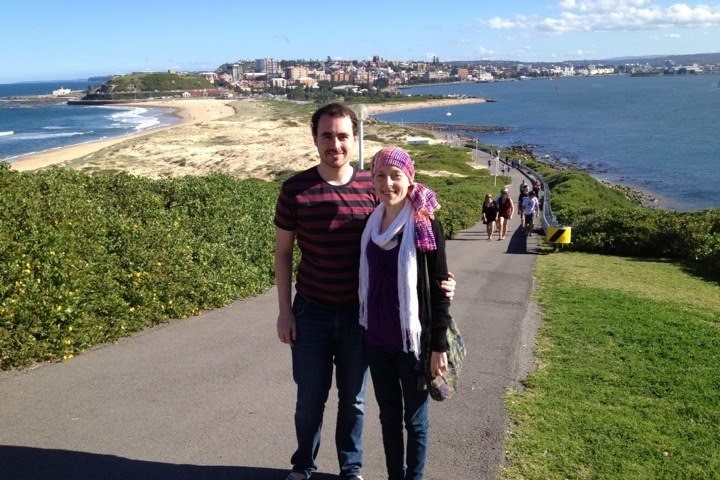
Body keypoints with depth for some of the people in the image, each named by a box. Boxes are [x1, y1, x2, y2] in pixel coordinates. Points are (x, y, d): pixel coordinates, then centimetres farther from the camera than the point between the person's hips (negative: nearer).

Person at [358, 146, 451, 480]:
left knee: (415, 419, 11)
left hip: (412, 340, -5)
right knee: (389, 416, 17)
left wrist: (439, 346, -12)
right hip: (376, 339, 5)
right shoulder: (371, 223, 3)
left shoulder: (426, 225, -12)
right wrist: (364, 328, 13)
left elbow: (439, 290, -11)